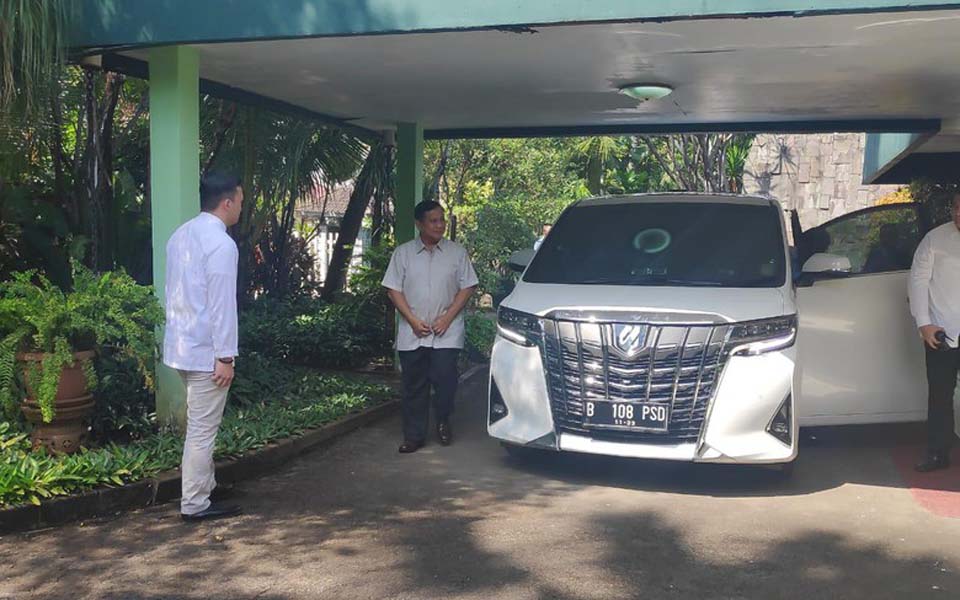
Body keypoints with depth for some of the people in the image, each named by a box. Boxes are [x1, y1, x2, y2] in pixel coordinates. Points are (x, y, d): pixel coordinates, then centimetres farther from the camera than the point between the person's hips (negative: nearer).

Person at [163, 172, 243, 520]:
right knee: (202, 430, 0)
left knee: (200, 425, 21)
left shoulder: (181, 235, 10)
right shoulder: (221, 244, -17)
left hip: (182, 344, 9)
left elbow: (173, 293, 15)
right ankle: (194, 504, 8)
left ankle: (204, 486, 33)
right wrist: (225, 356, -17)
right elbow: (222, 304, -19)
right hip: (206, 350, -9)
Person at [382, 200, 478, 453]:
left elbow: (467, 287, 2)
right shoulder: (403, 253, 5)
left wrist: (447, 318, -9)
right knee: (413, 385, 4)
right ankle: (414, 435, 14)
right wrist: (413, 320, -7)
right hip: (412, 334, 1)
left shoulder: (457, 252, 4)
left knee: (444, 378, -9)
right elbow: (393, 290, 3)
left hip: (447, 333, -1)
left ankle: (443, 421, 18)